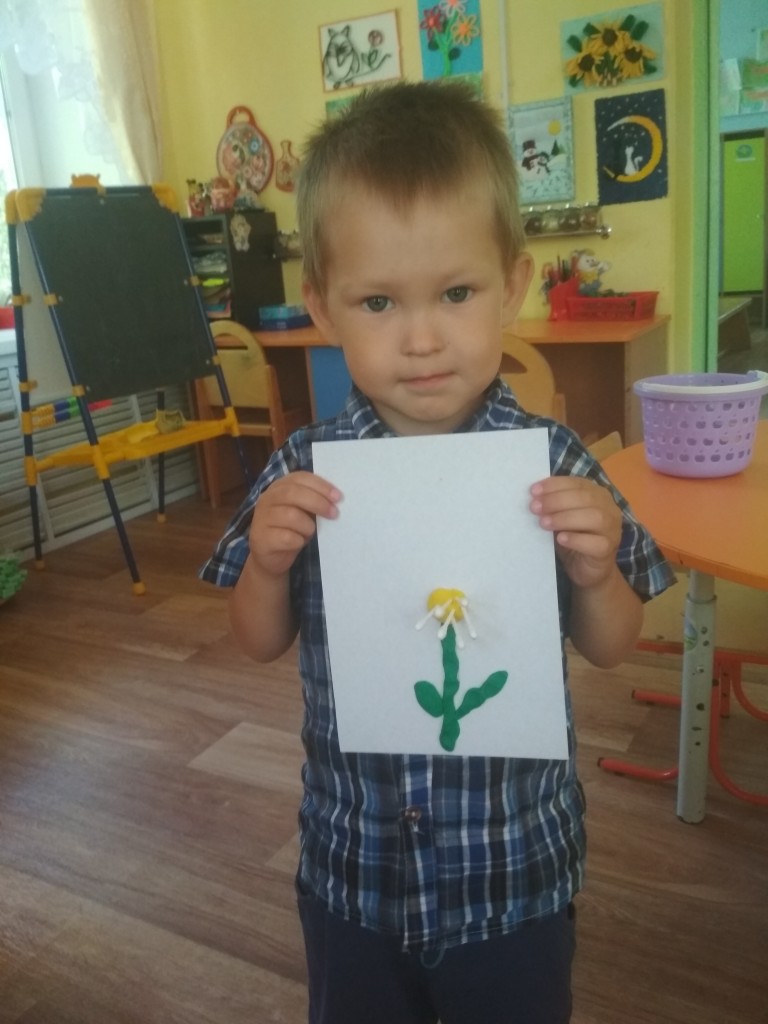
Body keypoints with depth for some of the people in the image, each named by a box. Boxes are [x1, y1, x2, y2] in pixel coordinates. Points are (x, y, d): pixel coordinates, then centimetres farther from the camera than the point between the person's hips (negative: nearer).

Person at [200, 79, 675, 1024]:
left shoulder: (551, 463, -16)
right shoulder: (304, 471, -12)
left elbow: (609, 649, -5)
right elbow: (261, 643, 0)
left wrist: (594, 571, -25)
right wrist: (267, 562, -20)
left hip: (515, 869, -1)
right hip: (350, 868, 2)